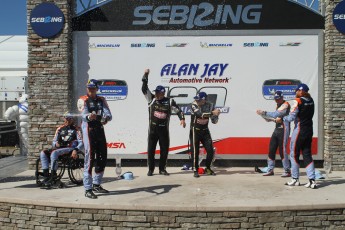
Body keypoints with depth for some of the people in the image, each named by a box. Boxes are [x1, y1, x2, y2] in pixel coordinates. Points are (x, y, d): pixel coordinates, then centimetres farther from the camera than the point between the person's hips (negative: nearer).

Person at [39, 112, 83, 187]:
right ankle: (46, 175, -22)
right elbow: (54, 141, 22)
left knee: (54, 153, -33)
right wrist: (56, 144, -3)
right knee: (43, 153, -18)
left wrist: (75, 150, -19)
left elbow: (81, 142, -1)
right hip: (59, 147, 6)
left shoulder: (75, 129, 7)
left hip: (70, 148, -5)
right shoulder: (60, 129, 20)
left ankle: (53, 177, -31)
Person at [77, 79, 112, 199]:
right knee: (89, 158, -9)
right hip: (89, 130, -5)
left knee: (102, 158, 10)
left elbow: (108, 113, -4)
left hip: (100, 129, 6)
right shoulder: (83, 100, -1)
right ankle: (88, 189, -5)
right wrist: (89, 116, -43)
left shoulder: (102, 100, 12)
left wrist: (106, 118, -28)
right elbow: (84, 114, -19)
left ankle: (96, 185, 26)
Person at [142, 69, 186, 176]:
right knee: (151, 149, 2)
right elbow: (144, 89, -5)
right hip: (152, 128, 0)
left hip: (164, 129, 0)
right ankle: (150, 169, 13)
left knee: (164, 149, 6)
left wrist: (182, 119, -11)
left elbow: (177, 110, 4)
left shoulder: (169, 101, 0)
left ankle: (162, 169, 19)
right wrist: (145, 75, -11)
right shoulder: (151, 99, 1)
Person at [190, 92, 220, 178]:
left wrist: (216, 115, -22)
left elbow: (214, 121, -3)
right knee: (195, 150, -5)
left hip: (205, 130, 3)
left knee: (210, 150, 2)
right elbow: (201, 114, -33)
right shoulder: (194, 105, -16)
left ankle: (208, 168, 21)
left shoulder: (210, 105, -6)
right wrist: (212, 113, -35)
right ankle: (195, 170, 6)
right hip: (195, 130, -3)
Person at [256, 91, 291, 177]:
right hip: (277, 129, 9)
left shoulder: (285, 104, -7)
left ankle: (287, 171, -1)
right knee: (271, 149, 5)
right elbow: (273, 118, 15)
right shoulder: (279, 106, 20)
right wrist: (263, 114, 1)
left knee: (282, 150, -10)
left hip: (284, 129, -8)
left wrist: (264, 112, -21)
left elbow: (276, 114, -22)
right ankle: (270, 170, 12)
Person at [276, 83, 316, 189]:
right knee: (307, 155, 8)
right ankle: (312, 180, 2)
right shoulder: (311, 101, 7)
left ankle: (295, 179, 11)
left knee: (294, 154, 5)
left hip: (299, 130, -6)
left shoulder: (297, 101, -13)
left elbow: (292, 117, -16)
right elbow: (309, 114, 12)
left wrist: (282, 119, -1)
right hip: (309, 130, 6)